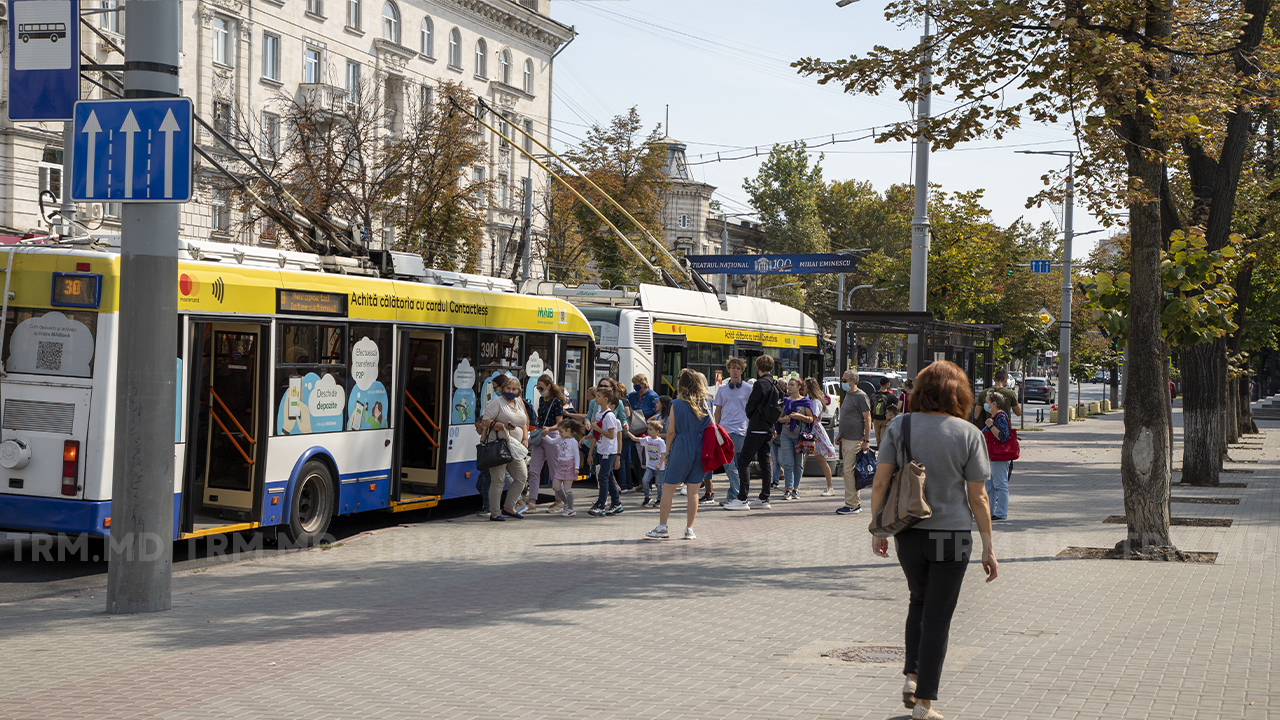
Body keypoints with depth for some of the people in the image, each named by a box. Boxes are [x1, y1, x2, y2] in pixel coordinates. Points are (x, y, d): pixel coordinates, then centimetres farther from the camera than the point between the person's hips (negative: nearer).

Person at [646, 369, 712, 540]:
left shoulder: (677, 404, -6)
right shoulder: (707, 403, 3)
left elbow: (671, 431, -4)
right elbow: (710, 426, 7)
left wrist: (667, 451, 6)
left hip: (681, 449, -3)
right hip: (700, 449, 3)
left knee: (668, 487, 5)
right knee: (693, 489, 8)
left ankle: (662, 527, 5)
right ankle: (689, 529, 8)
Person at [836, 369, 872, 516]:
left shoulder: (860, 396, -11)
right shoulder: (847, 395, 17)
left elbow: (867, 418, -14)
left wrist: (866, 441, -17)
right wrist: (841, 436, 23)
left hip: (855, 440, -10)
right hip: (846, 440, 10)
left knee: (849, 471, -10)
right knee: (850, 472, 11)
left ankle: (851, 505, -7)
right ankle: (856, 503, 17)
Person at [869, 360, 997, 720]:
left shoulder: (899, 427, -3)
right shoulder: (968, 434, -7)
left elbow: (879, 483, -4)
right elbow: (978, 497, -6)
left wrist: (878, 530, 7)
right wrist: (988, 547, 1)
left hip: (908, 533, 2)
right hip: (951, 534, -2)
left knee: (919, 602, 25)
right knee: (938, 616, 5)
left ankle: (912, 676, 16)